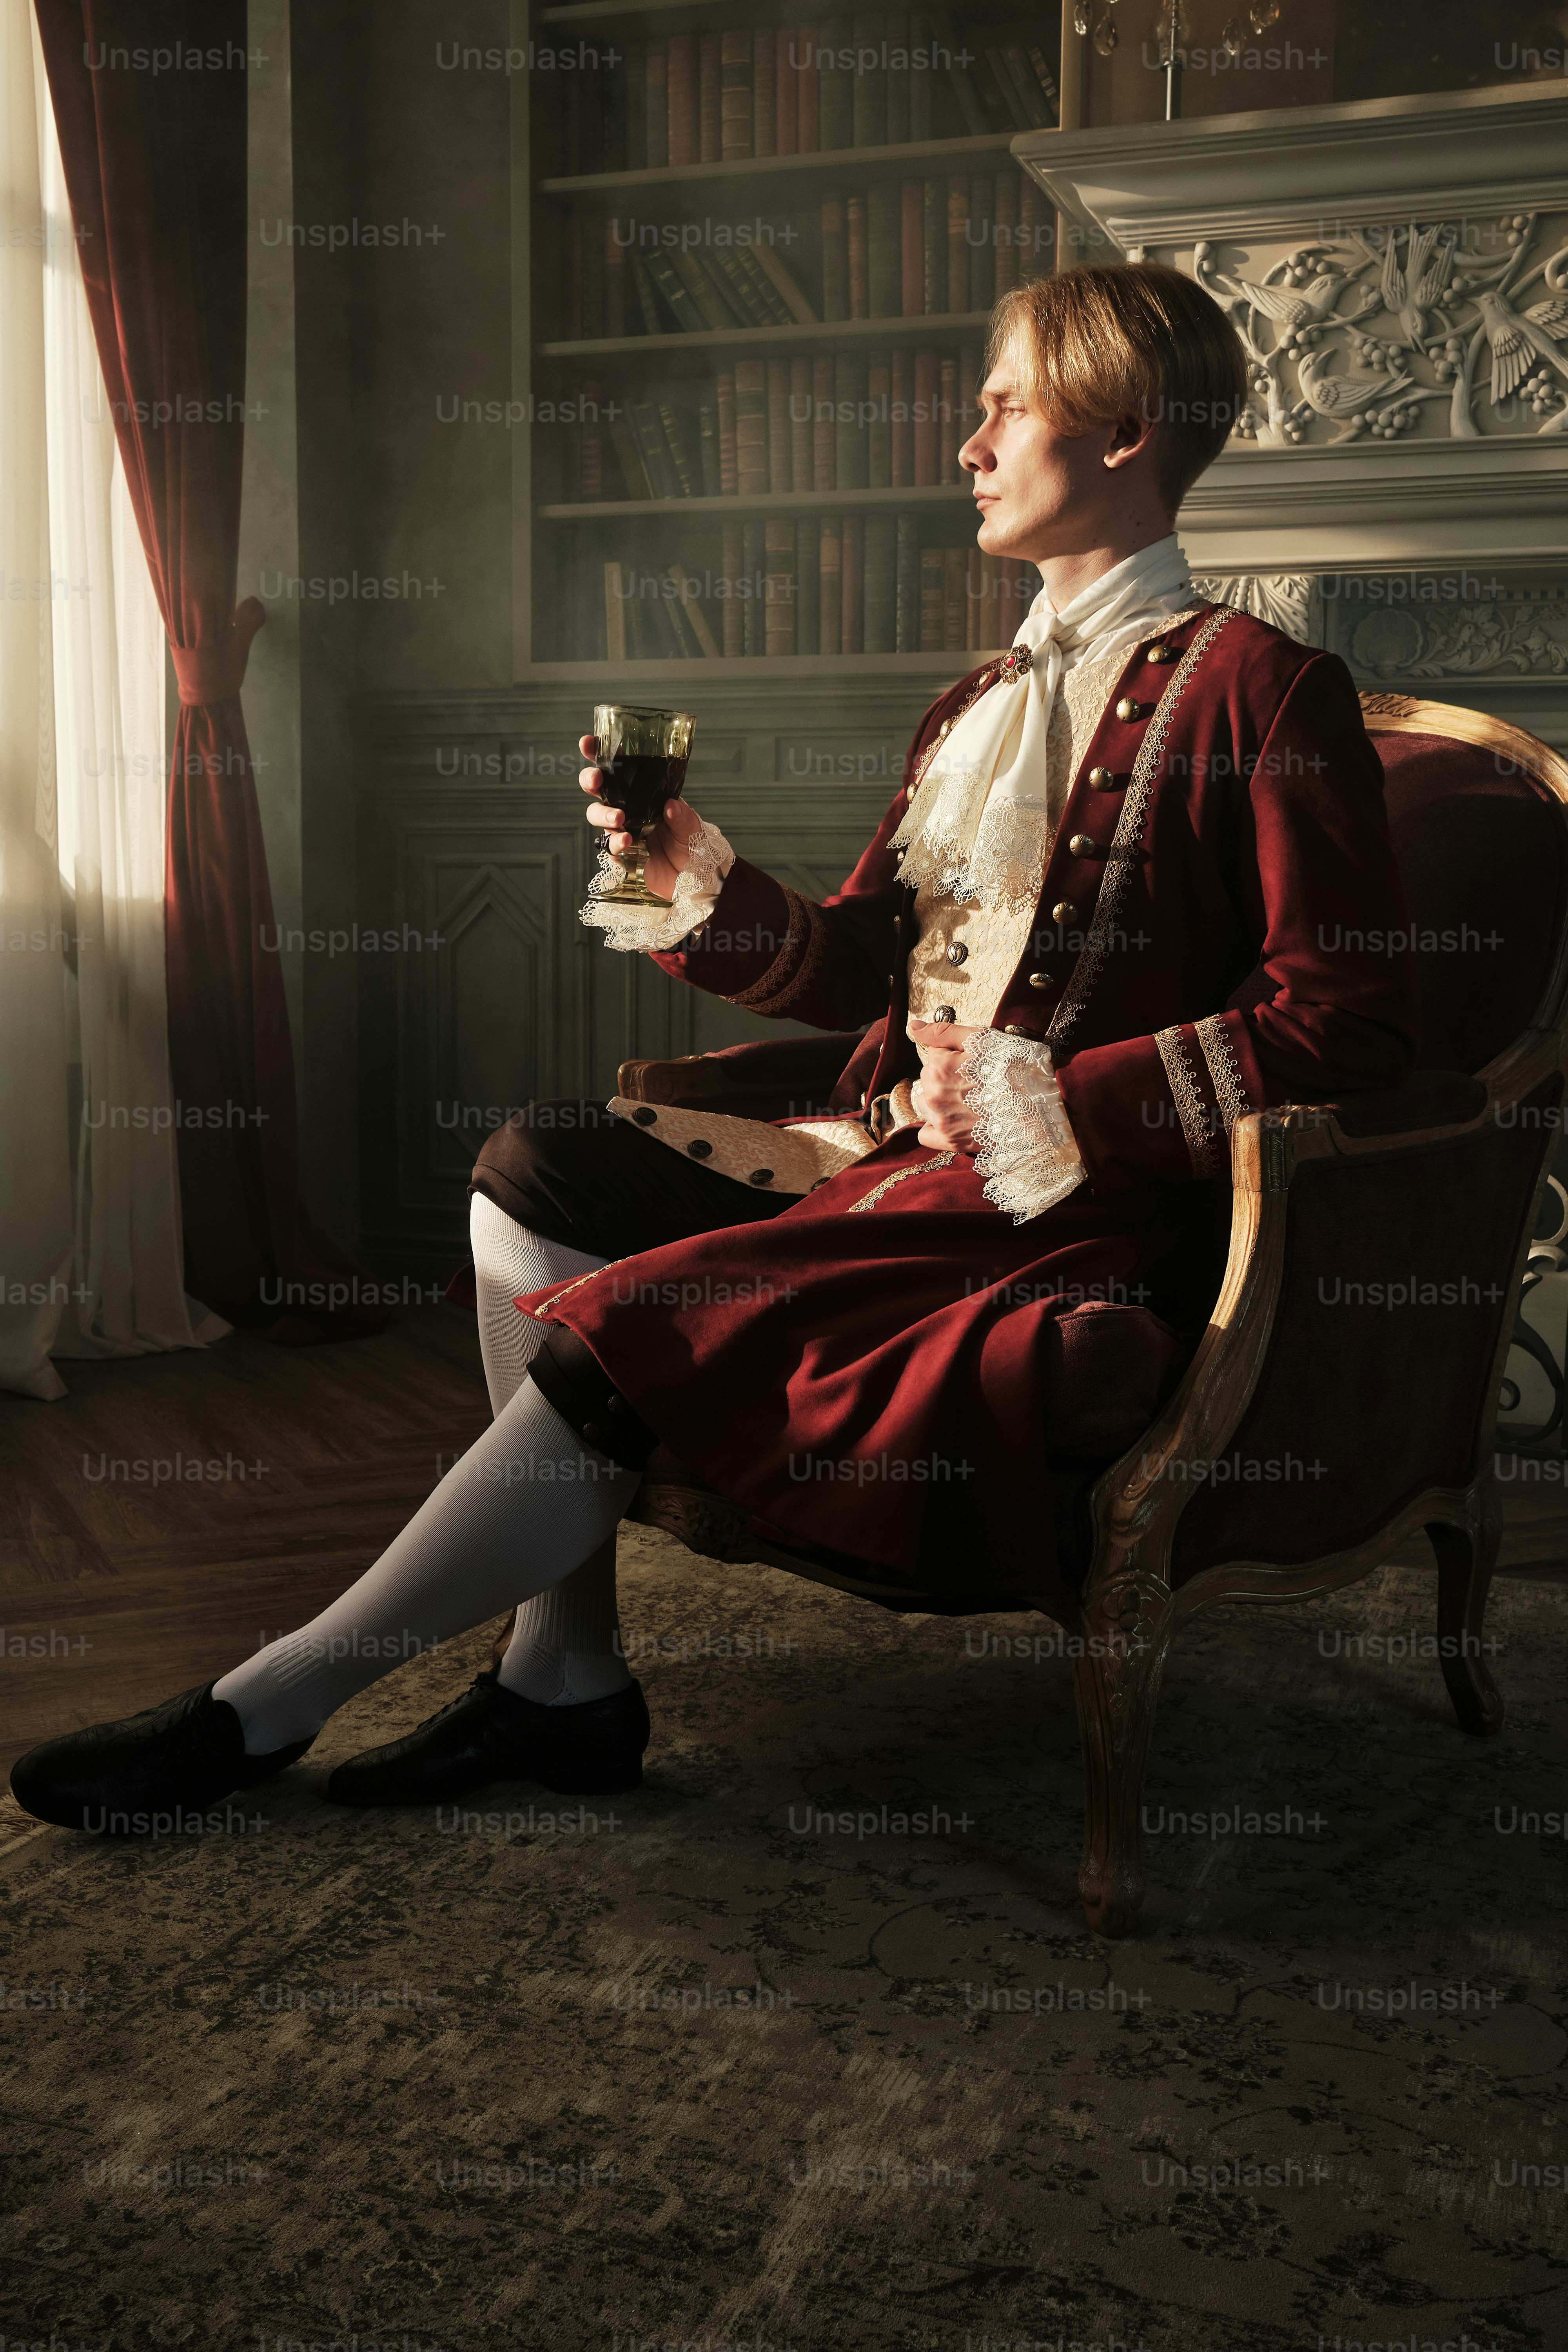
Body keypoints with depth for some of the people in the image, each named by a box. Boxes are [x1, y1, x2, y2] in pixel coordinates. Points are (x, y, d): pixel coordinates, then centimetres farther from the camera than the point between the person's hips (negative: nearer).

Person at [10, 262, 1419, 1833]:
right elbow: (858, 967, 16)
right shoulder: (977, 706, 19)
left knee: (632, 1333, -22)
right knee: (535, 1166, -5)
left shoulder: (1255, 689, -7)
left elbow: (1350, 1012, -15)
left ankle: (271, 1705, -6)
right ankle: (565, 1674, -5)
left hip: (1077, 1209, -9)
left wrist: (1058, 1100, -19)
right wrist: (698, 877, -1)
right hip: (884, 1138, 9)